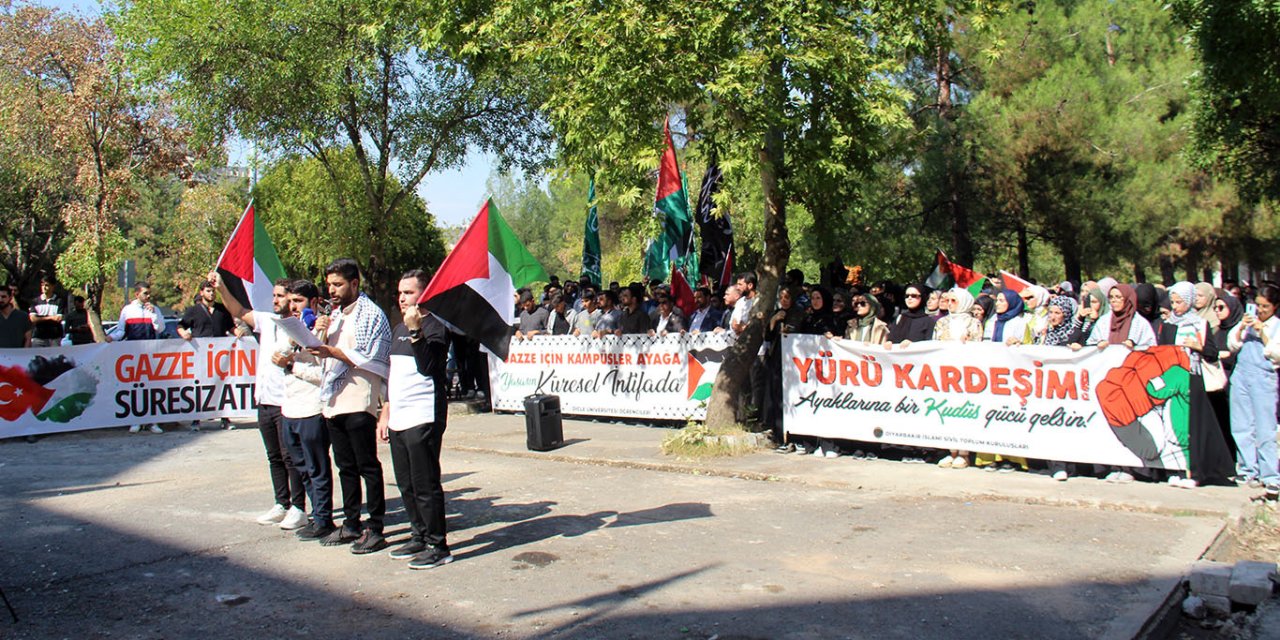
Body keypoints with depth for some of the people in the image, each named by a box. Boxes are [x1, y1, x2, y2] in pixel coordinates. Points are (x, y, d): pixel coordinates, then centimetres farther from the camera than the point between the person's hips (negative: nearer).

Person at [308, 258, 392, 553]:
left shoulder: (371, 314, -7)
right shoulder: (334, 314, 18)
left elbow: (370, 359, -14)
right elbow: (324, 355, 23)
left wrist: (333, 351, -17)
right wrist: (320, 333, 4)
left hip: (359, 402, -8)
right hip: (334, 402, 8)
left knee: (368, 466, -3)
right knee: (346, 467, 14)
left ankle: (375, 528, 3)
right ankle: (351, 524, 22)